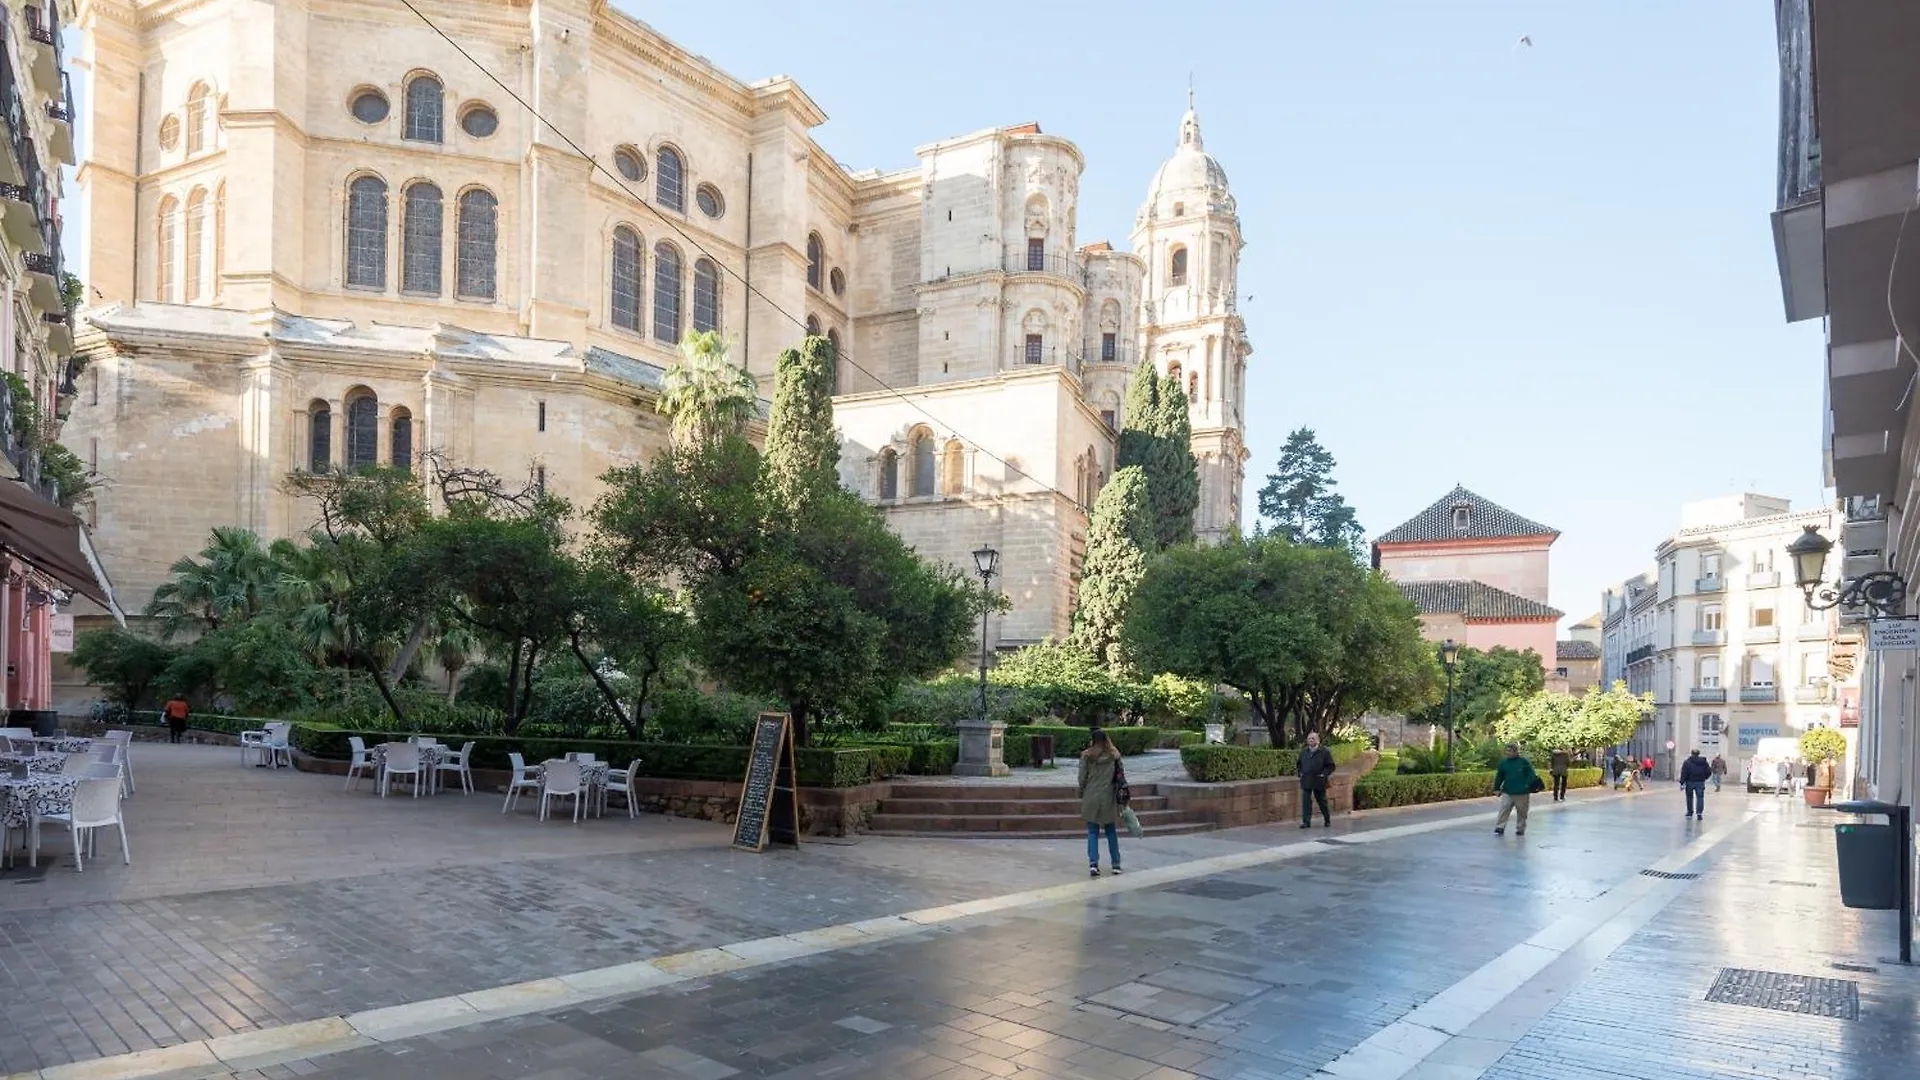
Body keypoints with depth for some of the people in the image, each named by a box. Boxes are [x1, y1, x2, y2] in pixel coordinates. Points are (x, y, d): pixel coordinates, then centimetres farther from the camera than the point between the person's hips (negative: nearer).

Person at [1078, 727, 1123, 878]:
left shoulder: (1086, 755, -7)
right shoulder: (1114, 755, -1)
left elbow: (1082, 778, -6)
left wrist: (1082, 794, 10)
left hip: (1091, 798, -2)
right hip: (1108, 798, 2)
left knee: (1092, 832, 6)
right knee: (1111, 831, 14)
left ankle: (1093, 863, -7)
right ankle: (1116, 864, 18)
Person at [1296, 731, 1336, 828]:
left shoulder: (1324, 751, -4)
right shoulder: (1304, 751, 10)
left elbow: (1330, 766, -3)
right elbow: (1298, 764, 21)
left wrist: (1324, 774, -14)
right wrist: (1299, 772, 5)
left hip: (1319, 782, -3)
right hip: (1306, 781, 3)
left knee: (1322, 802, 11)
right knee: (1306, 802, -3)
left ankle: (1327, 820, 29)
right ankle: (1306, 822, -1)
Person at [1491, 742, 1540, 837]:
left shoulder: (1524, 762, -6)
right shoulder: (1504, 762, 4)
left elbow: (1531, 775, -2)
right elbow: (1499, 776, 11)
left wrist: (1529, 786, -11)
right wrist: (1497, 788, 10)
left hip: (1522, 793, -2)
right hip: (1507, 792, 2)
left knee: (1522, 812, 10)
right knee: (1504, 810, -7)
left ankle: (1521, 829, 23)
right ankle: (1500, 828, -8)